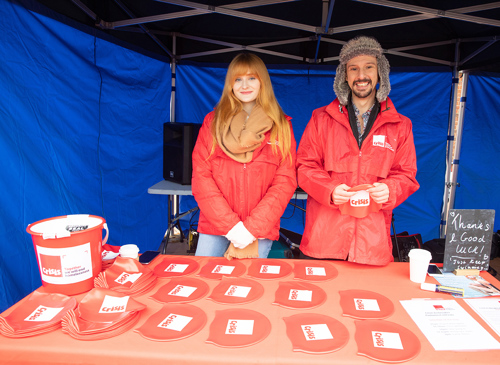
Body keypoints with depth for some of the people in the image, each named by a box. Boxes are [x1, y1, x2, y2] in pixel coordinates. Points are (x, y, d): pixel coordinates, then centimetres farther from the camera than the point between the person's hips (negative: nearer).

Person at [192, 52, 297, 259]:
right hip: (214, 228, 1)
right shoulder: (213, 122, 6)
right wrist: (231, 225, -12)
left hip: (260, 233, 0)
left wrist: (252, 228, -12)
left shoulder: (281, 126, 5)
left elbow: (286, 181, -2)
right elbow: (200, 177, -2)